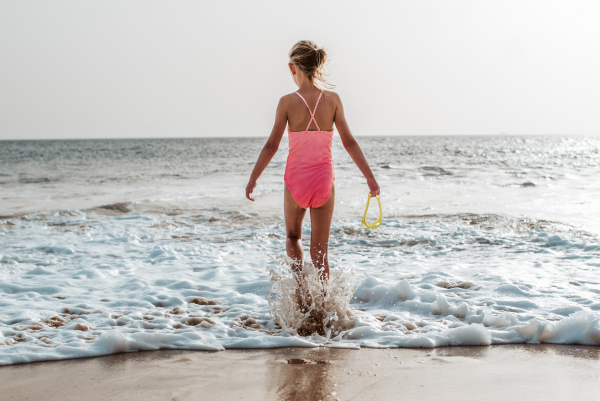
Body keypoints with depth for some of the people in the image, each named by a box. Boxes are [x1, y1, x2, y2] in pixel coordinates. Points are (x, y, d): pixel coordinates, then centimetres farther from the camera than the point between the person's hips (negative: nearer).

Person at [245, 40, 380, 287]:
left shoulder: (287, 102, -8)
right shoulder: (332, 99, -4)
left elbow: (271, 146, -7)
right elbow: (349, 142, -4)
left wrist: (253, 179, 2)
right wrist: (370, 177, 2)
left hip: (296, 178, -1)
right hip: (324, 178, 1)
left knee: (293, 237, 23)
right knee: (320, 249, 10)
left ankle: (298, 283, 0)